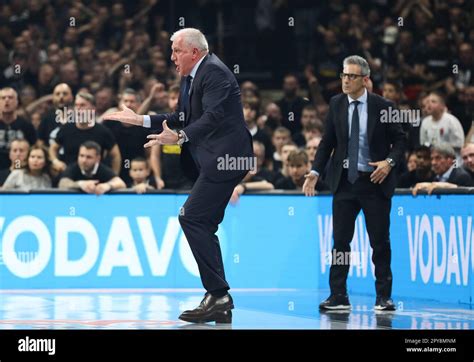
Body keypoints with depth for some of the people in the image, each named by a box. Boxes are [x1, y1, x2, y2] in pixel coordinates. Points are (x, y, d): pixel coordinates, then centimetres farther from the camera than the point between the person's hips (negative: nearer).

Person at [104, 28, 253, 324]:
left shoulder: (214, 72, -12)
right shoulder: (190, 77, 19)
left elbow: (212, 117, -24)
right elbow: (182, 117, 24)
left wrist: (179, 137, -34)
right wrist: (140, 120, 20)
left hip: (224, 157, -11)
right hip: (210, 162, 11)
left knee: (192, 218, -16)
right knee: (203, 226, 9)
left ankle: (218, 294, -15)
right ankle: (219, 303, 11)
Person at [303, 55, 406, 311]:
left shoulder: (382, 106, -3)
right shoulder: (336, 104, 4)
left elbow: (399, 140, 3)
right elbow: (327, 141, 8)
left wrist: (390, 162, -14)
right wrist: (315, 172, -1)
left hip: (375, 181, -2)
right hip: (345, 181, 2)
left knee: (380, 242, 2)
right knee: (340, 240, 1)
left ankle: (383, 297, 11)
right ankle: (338, 296, 6)